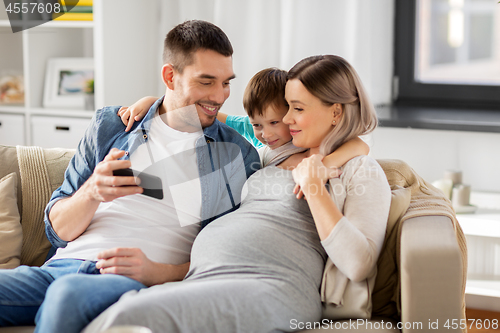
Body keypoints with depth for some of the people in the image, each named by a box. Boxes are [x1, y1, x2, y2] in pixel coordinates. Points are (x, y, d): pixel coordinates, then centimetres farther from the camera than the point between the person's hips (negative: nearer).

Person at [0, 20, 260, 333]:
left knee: (69, 294, -36)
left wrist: (159, 272, -13)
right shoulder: (109, 125, 16)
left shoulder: (239, 157, 10)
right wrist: (91, 193, -8)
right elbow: (59, 230, 14)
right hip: (65, 265, 2)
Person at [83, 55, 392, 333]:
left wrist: (315, 189, -6)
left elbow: (358, 265, -6)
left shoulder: (363, 171, 9)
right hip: (198, 281, 7)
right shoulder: (277, 158, 30)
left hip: (270, 290, -7)